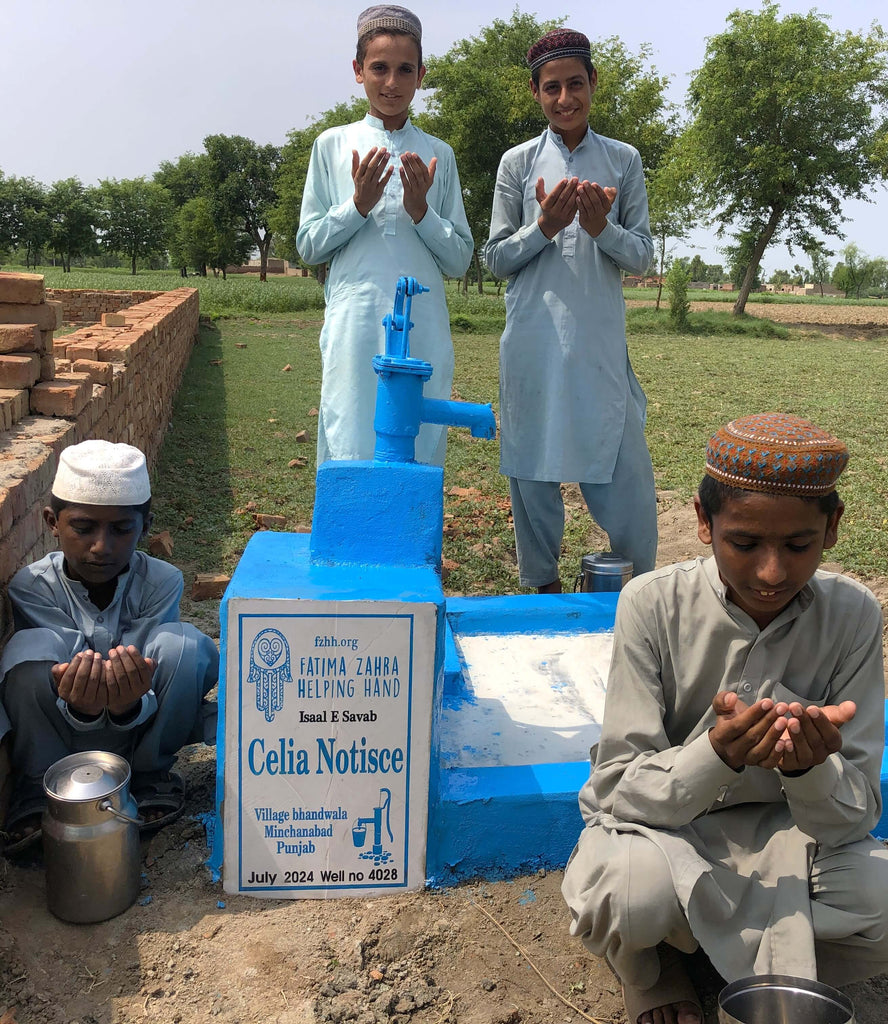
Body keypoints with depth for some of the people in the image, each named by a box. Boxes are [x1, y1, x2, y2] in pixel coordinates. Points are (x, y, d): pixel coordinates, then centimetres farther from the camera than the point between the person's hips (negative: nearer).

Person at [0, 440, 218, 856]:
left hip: (139, 717, 1)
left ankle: (150, 775, -6)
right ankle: (35, 792, -12)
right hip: (66, 726, -1)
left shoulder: (161, 581, -18)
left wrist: (128, 705, -48)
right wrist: (80, 707, -50)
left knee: (183, 642, -29)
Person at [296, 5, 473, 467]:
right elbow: (308, 246, 7)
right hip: (355, 328, -1)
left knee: (421, 455, 3)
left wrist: (421, 210, -6)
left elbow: (460, 260, 11)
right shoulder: (333, 145, 9)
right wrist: (359, 204, -7)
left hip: (424, 330, 2)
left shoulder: (438, 155, 12)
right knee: (352, 451, -3)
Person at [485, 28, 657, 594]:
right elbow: (497, 258, 5)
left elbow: (643, 255, 6)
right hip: (533, 341, 0)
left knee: (626, 466, -1)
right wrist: (544, 226, -12)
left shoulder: (624, 160, 8)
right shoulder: (519, 163, 6)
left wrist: (601, 228, -13)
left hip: (602, 341, 0)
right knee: (534, 465, 5)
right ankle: (544, 586, 21)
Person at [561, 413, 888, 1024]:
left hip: (780, 827, 3)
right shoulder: (653, 605, -20)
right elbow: (621, 790, -18)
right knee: (631, 886, -35)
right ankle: (645, 961, 3)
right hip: (656, 822, -2)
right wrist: (717, 755, -38)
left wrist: (811, 767, -36)